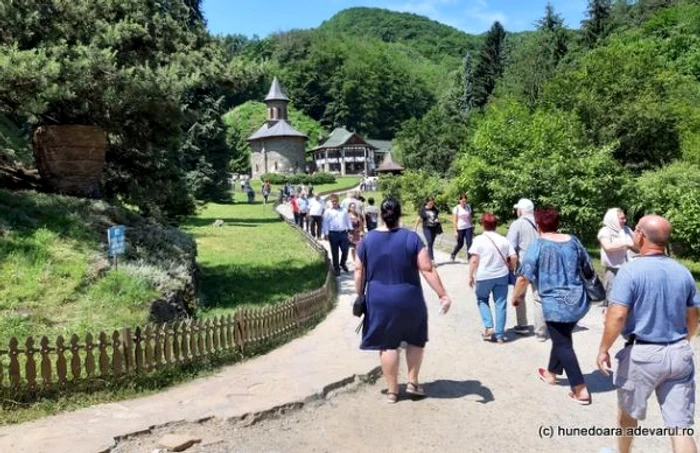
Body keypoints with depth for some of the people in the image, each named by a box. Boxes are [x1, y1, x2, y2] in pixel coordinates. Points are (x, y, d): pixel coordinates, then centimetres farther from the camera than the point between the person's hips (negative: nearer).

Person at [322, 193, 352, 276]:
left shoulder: (344, 211, 13)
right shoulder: (328, 212, 5)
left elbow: (348, 221, 15)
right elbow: (325, 223, 1)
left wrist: (350, 230, 9)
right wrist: (326, 234, -6)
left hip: (343, 233, 2)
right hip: (333, 234, -2)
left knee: (345, 250, -1)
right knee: (335, 252, 4)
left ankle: (343, 263, 26)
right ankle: (336, 268, 15)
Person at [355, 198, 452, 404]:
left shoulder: (367, 240, -3)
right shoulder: (411, 238, -10)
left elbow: (359, 272, 1)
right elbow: (428, 270, -13)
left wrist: (359, 296, 12)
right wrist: (443, 295, -9)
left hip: (379, 301, 1)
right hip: (409, 300, -1)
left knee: (388, 344, 10)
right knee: (415, 340, 21)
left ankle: (392, 390, 16)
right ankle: (413, 382, 22)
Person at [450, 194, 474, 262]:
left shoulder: (468, 207, 4)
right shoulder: (456, 208, -8)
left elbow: (470, 218, 10)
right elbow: (454, 220, -9)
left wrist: (472, 228, 10)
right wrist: (455, 231, -14)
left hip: (468, 228, 3)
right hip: (460, 228, -3)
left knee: (469, 243, -7)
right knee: (460, 244, 9)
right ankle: (452, 255, 34)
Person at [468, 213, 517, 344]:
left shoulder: (479, 239, -8)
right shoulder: (503, 240, 4)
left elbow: (474, 260, -12)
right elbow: (513, 258, 1)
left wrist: (471, 276, -4)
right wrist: (508, 270, 18)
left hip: (484, 276, -3)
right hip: (502, 276, 3)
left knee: (482, 300, 21)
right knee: (500, 304, 9)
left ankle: (488, 327, 7)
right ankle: (499, 335, 13)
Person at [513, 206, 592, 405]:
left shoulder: (538, 244, -12)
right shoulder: (572, 240, 5)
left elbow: (524, 277, -16)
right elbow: (588, 266, 16)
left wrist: (516, 296, 1)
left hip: (557, 304, -6)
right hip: (579, 301, 7)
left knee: (563, 345, 5)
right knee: (561, 338, 24)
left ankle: (581, 390, 4)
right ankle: (552, 373, 41)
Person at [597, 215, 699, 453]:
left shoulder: (630, 270, -15)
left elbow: (617, 316, -21)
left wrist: (603, 349, -10)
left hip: (642, 354, -4)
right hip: (679, 354, 5)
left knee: (628, 412, 20)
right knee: (680, 426, 6)